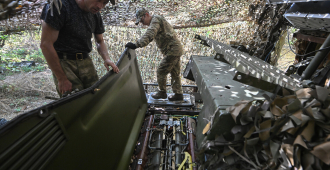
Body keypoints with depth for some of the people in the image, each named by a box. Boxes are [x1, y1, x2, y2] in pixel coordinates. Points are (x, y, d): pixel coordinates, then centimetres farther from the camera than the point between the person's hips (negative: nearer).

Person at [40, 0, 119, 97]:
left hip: (85, 61, 6)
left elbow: (100, 41, 20)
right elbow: (46, 44, -15)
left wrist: (106, 59, -3)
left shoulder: (96, 15, 4)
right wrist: (62, 79, -16)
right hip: (64, 62, -5)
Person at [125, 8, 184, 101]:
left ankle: (162, 92, 11)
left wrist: (136, 45, -37)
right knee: (175, 74, 15)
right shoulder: (156, 21, 22)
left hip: (172, 50, -11)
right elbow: (150, 36, 17)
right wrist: (137, 44, 6)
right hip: (177, 49, 11)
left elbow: (149, 35, -29)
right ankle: (178, 94, 23)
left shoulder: (156, 19, -11)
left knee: (161, 71, -2)